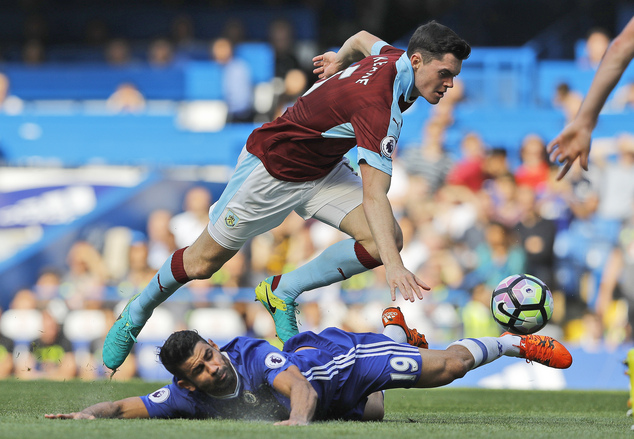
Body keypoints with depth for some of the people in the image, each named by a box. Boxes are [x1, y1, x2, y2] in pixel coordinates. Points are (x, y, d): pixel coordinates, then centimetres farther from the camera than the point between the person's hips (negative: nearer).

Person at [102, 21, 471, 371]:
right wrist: (393, 266, -53)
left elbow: (364, 39, 13)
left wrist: (341, 58, 34)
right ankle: (137, 314, 35)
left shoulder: (395, 57, -13)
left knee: (388, 238, -14)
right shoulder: (378, 107, -39)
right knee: (203, 262, 7)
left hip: (323, 170, 8)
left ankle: (283, 292, 0)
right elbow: (373, 196, -45)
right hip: (273, 166, -8)